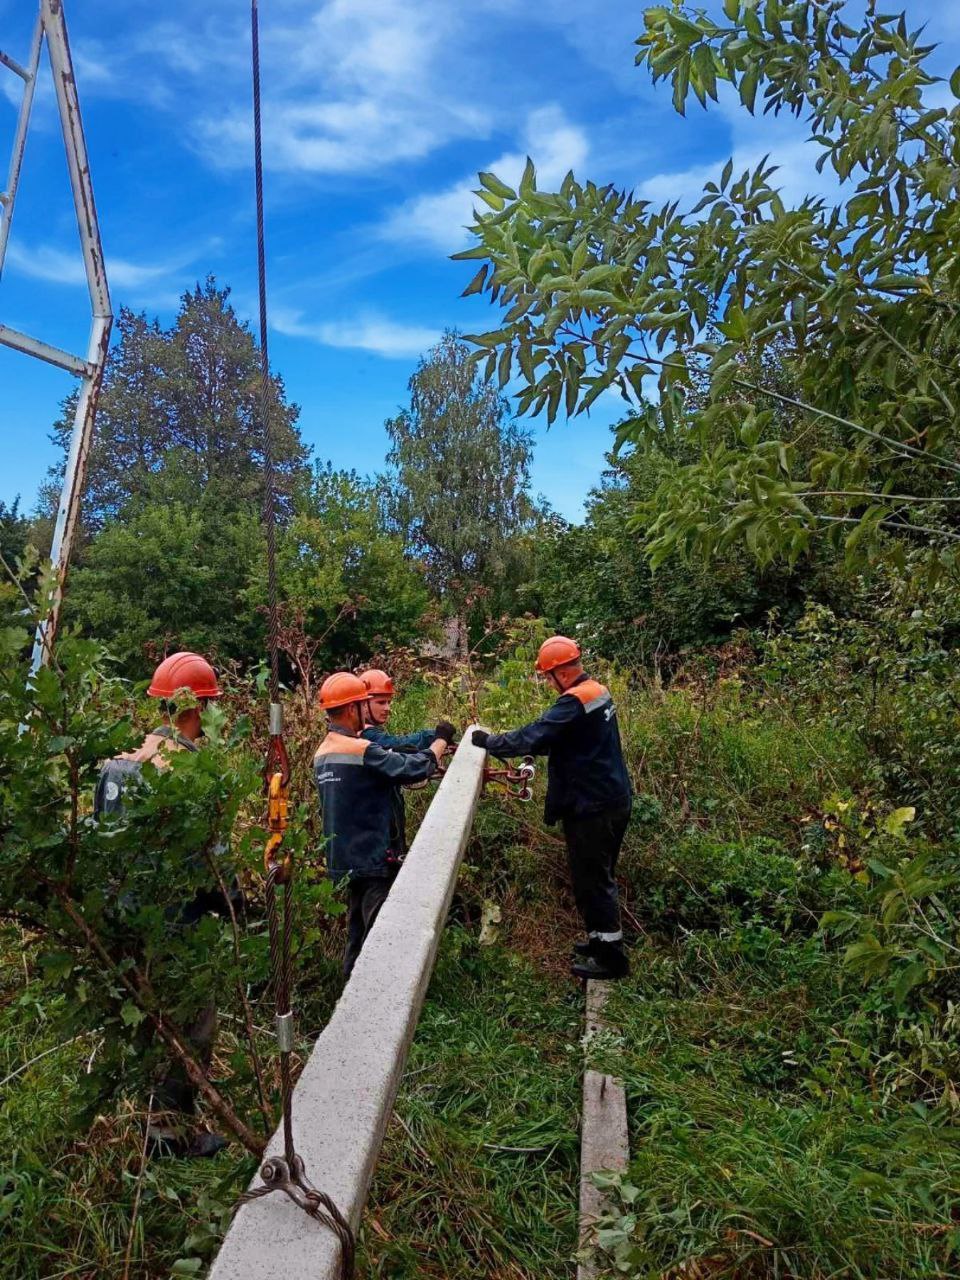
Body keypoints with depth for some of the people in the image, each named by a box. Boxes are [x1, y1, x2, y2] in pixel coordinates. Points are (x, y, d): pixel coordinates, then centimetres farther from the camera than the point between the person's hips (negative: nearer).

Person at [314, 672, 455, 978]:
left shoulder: (322, 753, 8)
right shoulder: (361, 750, -20)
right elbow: (413, 768, -20)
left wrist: (428, 758, 15)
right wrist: (442, 739, -3)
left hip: (345, 860, 9)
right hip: (370, 860, -9)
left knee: (359, 932, 18)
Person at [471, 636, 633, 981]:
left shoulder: (575, 701, -21)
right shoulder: (597, 692, 10)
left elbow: (532, 737, -24)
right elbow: (552, 739, 16)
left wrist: (488, 741, -11)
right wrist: (508, 742, 8)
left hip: (593, 807, -10)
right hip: (612, 799, 10)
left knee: (591, 881, 1)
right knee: (598, 876, 21)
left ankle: (610, 957, 11)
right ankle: (602, 939, 34)